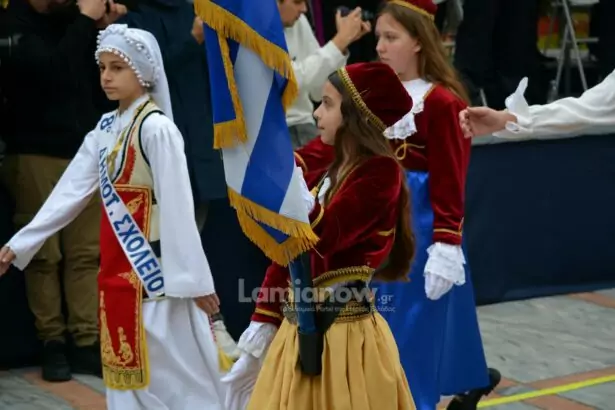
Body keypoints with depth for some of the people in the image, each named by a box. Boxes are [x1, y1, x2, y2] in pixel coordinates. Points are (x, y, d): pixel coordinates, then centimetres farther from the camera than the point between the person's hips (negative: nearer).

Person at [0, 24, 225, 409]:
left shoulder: (156, 128, -15)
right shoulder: (106, 128, 10)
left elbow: (177, 206, -17)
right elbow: (71, 191, 10)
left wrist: (192, 278, -18)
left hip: (154, 270, -8)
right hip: (117, 270, 8)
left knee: (174, 376, 0)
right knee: (127, 374, 14)